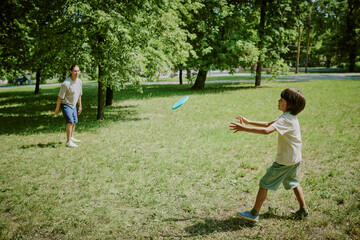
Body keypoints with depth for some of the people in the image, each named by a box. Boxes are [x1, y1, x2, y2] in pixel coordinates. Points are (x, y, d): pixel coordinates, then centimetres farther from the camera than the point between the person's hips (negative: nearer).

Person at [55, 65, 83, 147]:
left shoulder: (79, 82, -2)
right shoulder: (66, 83, -26)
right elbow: (60, 97, -18)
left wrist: (80, 106, 15)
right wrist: (57, 108, -12)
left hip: (73, 105, 8)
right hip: (66, 105, -8)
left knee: (74, 122, 16)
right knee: (70, 122, -18)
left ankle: (71, 138, 34)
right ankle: (68, 142, -14)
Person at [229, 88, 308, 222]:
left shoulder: (286, 120, -24)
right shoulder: (290, 117, 8)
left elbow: (267, 130, -40)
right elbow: (269, 124, 15)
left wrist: (245, 129, -39)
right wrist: (249, 122, 11)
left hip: (285, 161, -10)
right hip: (295, 159, 10)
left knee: (264, 184, -1)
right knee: (293, 183, 28)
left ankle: (254, 214, 7)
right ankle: (303, 211, 38)